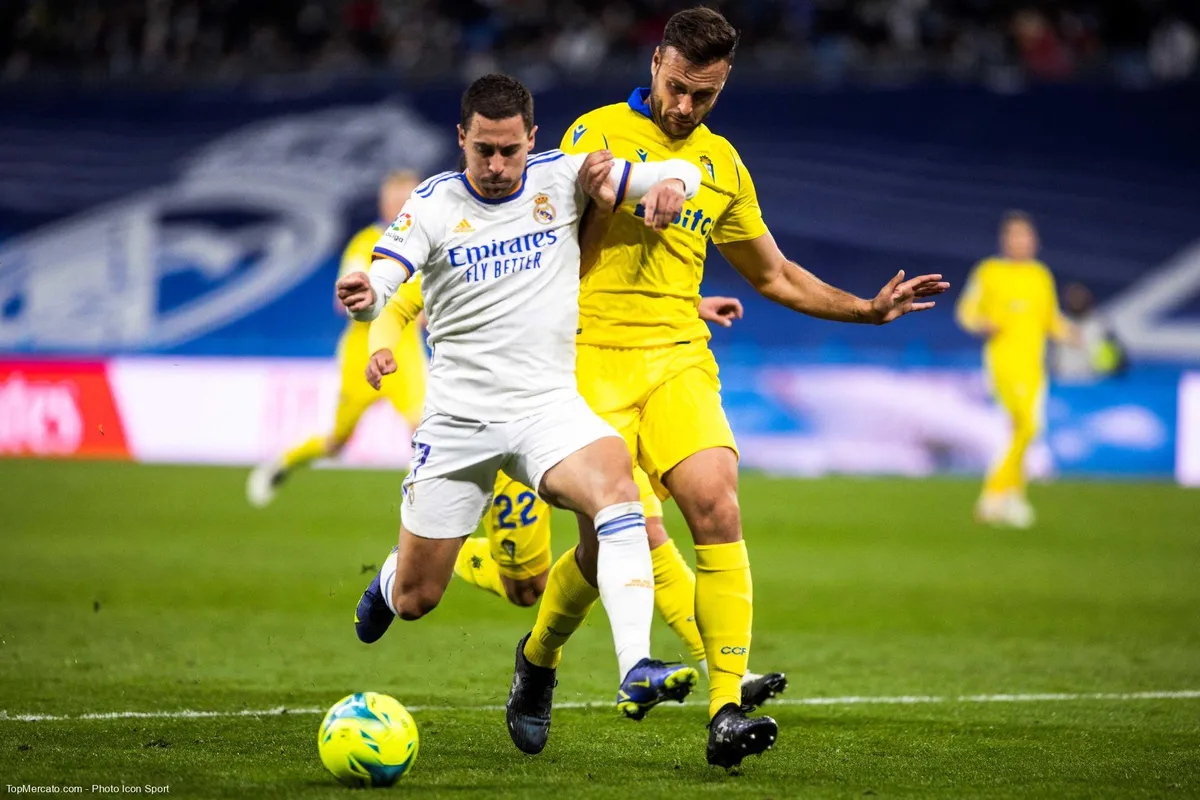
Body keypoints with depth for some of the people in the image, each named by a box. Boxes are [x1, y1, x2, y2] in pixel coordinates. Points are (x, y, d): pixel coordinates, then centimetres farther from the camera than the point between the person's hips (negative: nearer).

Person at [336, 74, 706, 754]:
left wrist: (670, 185, -23)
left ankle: (636, 670, -40)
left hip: (549, 405, 0)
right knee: (416, 600, 4)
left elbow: (682, 173, 1)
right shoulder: (434, 205, -3)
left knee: (616, 482, -33)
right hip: (459, 416, 0)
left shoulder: (562, 180, 0)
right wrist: (363, 298, -41)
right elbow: (382, 283, -17)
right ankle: (391, 581, 45)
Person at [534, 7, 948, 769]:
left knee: (717, 507, -18)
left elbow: (775, 276, 25)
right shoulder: (598, 132, 0)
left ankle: (727, 709, -19)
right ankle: (538, 657, 22)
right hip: (594, 356, -3)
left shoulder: (723, 164, 15)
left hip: (680, 359, 4)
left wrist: (868, 309, 17)